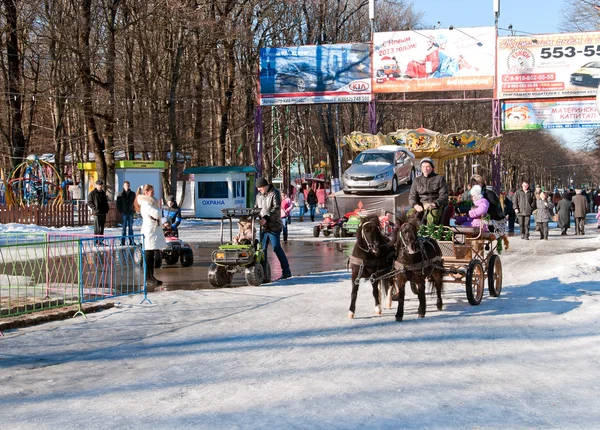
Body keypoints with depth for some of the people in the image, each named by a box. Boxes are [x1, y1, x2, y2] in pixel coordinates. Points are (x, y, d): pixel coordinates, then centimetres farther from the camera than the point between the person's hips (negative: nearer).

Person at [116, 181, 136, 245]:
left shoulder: (132, 194, 7)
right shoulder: (120, 195, 2)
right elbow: (118, 204, 3)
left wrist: (133, 210, 0)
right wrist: (120, 211, -6)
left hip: (130, 213, 2)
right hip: (124, 213, -2)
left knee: (130, 228, 5)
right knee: (124, 228, -1)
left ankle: (131, 241, 8)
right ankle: (122, 242, 1)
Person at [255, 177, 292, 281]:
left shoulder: (274, 193, -8)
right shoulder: (259, 195, 15)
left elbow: (276, 208, -18)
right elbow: (256, 208, 22)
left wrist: (266, 218, -28)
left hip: (274, 226, -7)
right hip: (263, 226, 7)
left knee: (276, 248, -9)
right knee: (262, 249, 6)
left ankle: (286, 271, -3)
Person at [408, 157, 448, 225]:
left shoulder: (440, 179, 9)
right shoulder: (417, 180, 19)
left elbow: (444, 196, -1)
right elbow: (412, 196, 10)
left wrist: (433, 204, -21)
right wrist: (416, 205, -15)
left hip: (436, 207, -2)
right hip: (420, 206, 3)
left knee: (431, 217, -38)